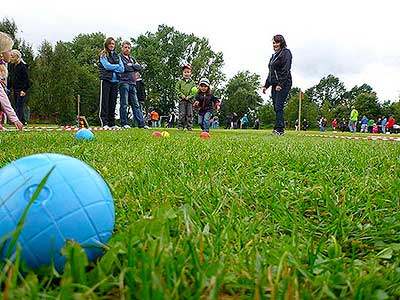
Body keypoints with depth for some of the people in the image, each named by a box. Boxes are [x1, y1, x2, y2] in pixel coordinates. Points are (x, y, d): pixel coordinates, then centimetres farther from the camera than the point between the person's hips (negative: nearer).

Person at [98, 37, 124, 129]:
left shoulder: (117, 56, 19)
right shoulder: (103, 55, 5)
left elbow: (122, 69, 8)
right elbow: (107, 66, -10)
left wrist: (112, 68, -6)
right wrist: (117, 66, 1)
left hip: (115, 81, 5)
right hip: (105, 80, -5)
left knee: (113, 103, 5)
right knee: (104, 102, -6)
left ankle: (112, 123, 8)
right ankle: (104, 123, -7)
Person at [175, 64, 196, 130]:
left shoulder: (192, 82, 8)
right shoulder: (180, 81, 7)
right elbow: (177, 88, 3)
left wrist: (189, 97, -10)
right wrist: (182, 95, -8)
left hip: (190, 100, 1)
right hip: (182, 100, -1)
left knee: (190, 114, 1)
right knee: (182, 114, -4)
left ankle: (189, 126, 7)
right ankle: (180, 126, 3)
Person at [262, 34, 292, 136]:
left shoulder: (286, 53, -3)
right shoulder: (274, 56, 23)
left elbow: (285, 70, -14)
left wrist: (280, 84, -21)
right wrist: (266, 85, 19)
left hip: (283, 84, -9)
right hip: (275, 84, 9)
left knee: (278, 107, -14)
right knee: (276, 107, 4)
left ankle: (279, 129, -14)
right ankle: (280, 129, 7)